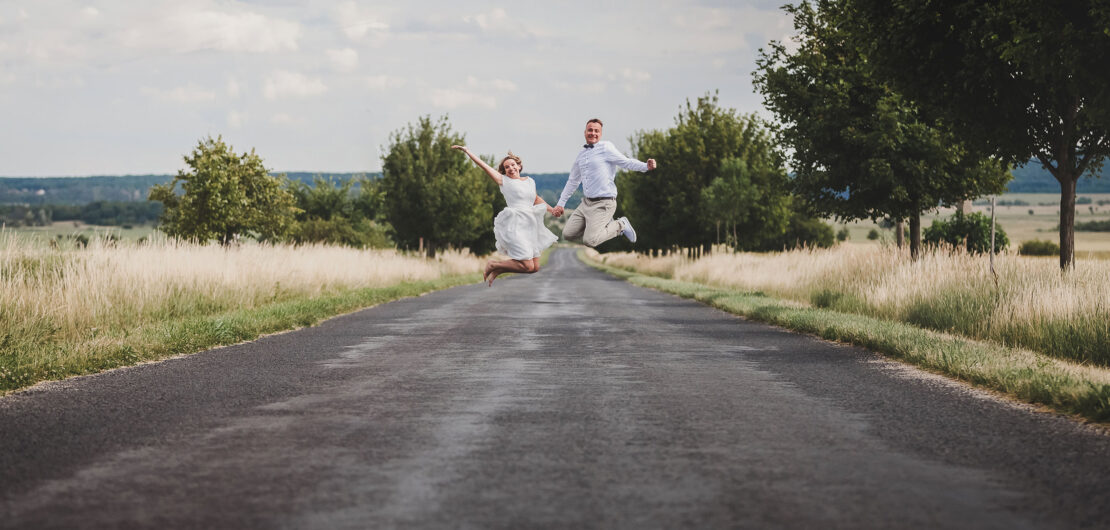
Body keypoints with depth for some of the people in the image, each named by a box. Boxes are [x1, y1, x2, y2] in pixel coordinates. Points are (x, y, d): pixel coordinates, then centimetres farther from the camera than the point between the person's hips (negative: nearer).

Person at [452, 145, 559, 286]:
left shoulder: (530, 181, 19)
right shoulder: (504, 181, 4)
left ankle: (497, 270, 18)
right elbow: (484, 165, 2)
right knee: (527, 266, -17)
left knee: (535, 268, 2)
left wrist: (553, 210, 32)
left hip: (529, 226, 7)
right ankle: (493, 265, 3)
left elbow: (536, 200, 35)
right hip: (514, 226, -7)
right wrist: (467, 151, 1)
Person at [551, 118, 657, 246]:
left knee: (590, 240, -18)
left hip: (603, 204, -7)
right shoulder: (582, 154, 14)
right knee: (568, 234, 3)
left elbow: (626, 162, -14)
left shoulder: (606, 147, -7)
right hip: (586, 202, 7)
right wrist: (560, 204, 24)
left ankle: (620, 225, 7)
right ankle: (605, 225, 17)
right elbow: (573, 181, 24)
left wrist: (646, 166, -32)